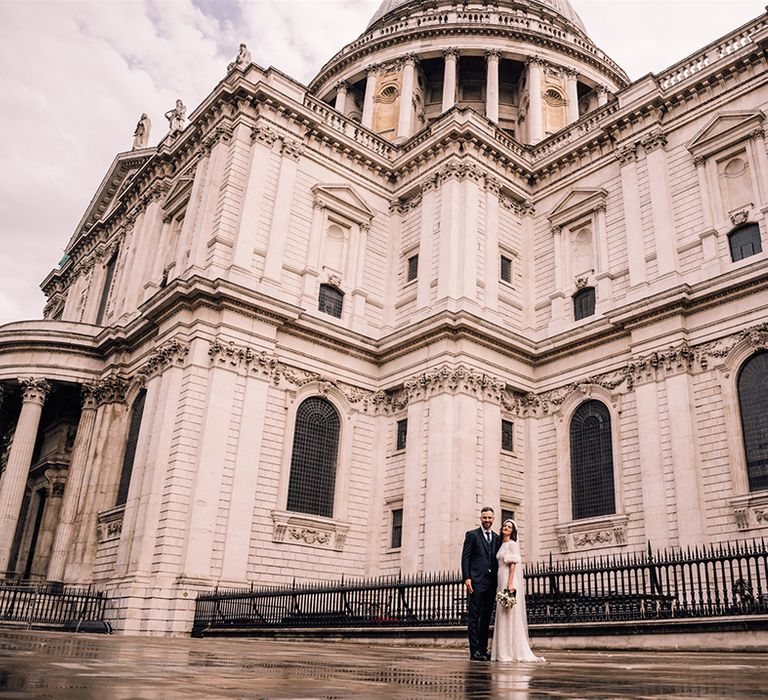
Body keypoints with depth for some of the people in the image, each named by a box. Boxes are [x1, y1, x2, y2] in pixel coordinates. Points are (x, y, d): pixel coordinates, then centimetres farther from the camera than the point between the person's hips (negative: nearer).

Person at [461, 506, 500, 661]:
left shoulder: (497, 538, 17)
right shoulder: (472, 535, 3)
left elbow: (498, 561, 16)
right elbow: (465, 557, -3)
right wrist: (466, 578, -13)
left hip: (491, 582, 5)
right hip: (476, 581, -5)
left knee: (486, 617, 9)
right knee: (473, 616, -5)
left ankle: (483, 649, 15)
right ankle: (474, 651, -4)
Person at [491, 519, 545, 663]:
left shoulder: (512, 544, -6)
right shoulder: (502, 545, 18)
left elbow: (513, 564, -14)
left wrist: (510, 583, -22)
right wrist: (499, 585, 14)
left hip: (509, 581, -9)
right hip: (501, 581, 9)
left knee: (510, 615, -8)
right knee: (502, 616, 8)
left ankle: (513, 651, -6)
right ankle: (503, 651, 11)